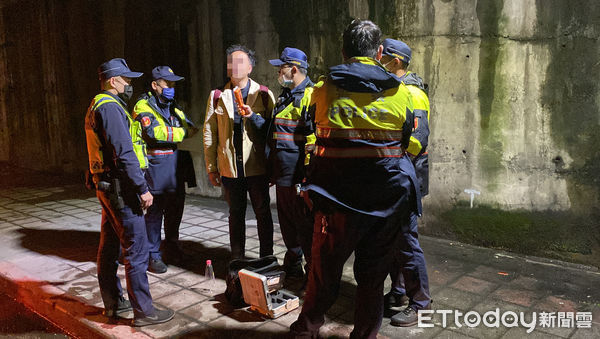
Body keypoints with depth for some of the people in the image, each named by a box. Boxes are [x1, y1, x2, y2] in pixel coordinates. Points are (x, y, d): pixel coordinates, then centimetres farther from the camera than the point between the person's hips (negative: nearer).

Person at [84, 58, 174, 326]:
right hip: (120, 188, -11)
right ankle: (143, 311, 2)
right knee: (136, 250, -5)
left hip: (106, 187, 11)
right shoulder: (110, 107, -16)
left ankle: (113, 303, 28)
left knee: (109, 246, 16)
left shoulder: (97, 106, 17)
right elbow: (124, 153, -23)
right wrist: (143, 188, -21)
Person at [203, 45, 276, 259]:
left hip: (257, 167, -1)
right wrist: (211, 167, 3)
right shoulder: (217, 95, 6)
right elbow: (209, 133, 6)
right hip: (230, 168, 2)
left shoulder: (263, 94, 1)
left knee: (263, 213, 7)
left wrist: (252, 116, -18)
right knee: (236, 214, 12)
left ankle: (267, 258, 20)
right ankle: (237, 260, 24)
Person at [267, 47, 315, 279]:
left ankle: (313, 268, 14)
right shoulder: (285, 97, 18)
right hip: (283, 173, 9)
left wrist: (307, 176, -23)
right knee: (286, 221, 17)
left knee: (304, 222, 0)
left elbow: (314, 138, -20)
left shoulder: (309, 96, -13)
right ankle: (292, 266, 32)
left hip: (298, 174, -9)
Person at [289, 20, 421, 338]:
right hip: (387, 192, 1)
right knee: (373, 271, 13)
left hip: (336, 189, 0)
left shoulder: (323, 89, -1)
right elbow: (407, 142, 9)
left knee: (325, 263, 16)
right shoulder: (400, 91, 1)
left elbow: (311, 136, 6)